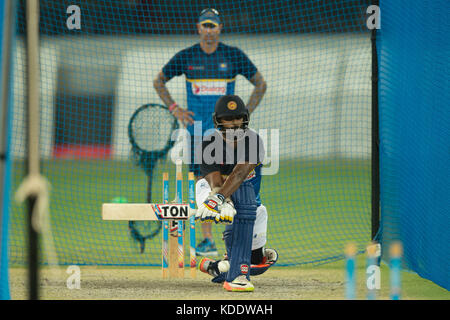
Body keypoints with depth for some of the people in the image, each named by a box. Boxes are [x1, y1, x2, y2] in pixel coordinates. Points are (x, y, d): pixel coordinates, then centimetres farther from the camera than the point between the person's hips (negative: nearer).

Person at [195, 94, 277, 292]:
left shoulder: (253, 141, -21)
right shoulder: (209, 144, -20)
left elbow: (240, 173, -38)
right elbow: (215, 182, -33)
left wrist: (220, 197, -56)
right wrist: (225, 204, -55)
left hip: (249, 201, 3)